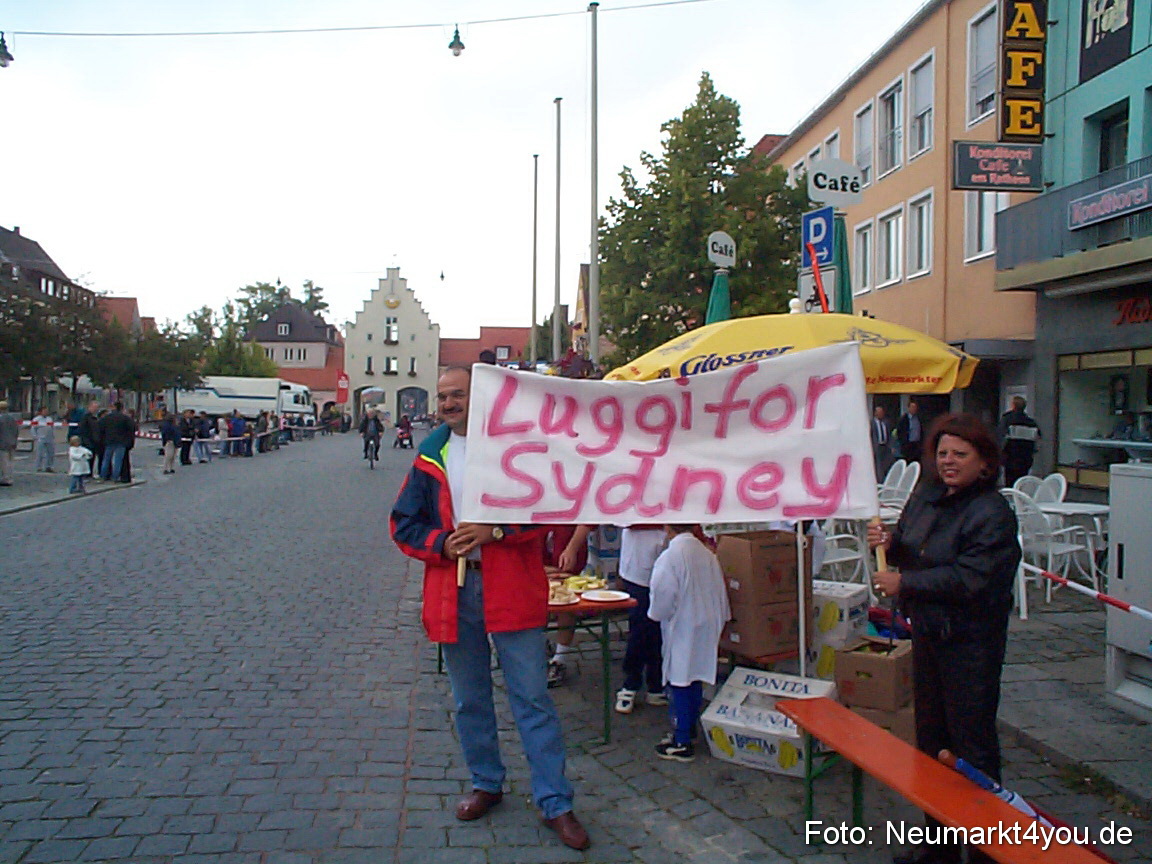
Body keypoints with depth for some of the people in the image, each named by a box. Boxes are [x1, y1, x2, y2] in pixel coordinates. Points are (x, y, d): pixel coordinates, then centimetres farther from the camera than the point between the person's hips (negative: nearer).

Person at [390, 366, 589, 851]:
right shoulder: (429, 456, 8)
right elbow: (403, 523, 9)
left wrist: (495, 531, -19)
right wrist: (443, 543, -9)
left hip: (511, 588, -4)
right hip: (452, 591, 4)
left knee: (533, 698, 0)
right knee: (469, 700, 16)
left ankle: (555, 803, 11)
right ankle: (486, 784, 35)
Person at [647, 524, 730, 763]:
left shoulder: (669, 557, -19)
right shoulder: (707, 554, 1)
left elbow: (662, 598, -19)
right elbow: (720, 592, 9)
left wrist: (657, 613, 2)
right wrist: (719, 620, 19)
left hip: (681, 629, -7)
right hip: (705, 627, 7)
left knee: (679, 684, 1)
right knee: (694, 681, 19)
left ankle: (682, 743, 7)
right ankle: (690, 729, 32)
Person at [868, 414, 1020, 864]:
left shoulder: (992, 513, -18)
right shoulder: (926, 494, 5)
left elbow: (968, 579, -25)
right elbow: (909, 548, 16)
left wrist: (904, 584, -19)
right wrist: (888, 542, -7)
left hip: (971, 642, -8)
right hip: (928, 632, 8)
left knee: (972, 743, 3)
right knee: (930, 739, 17)